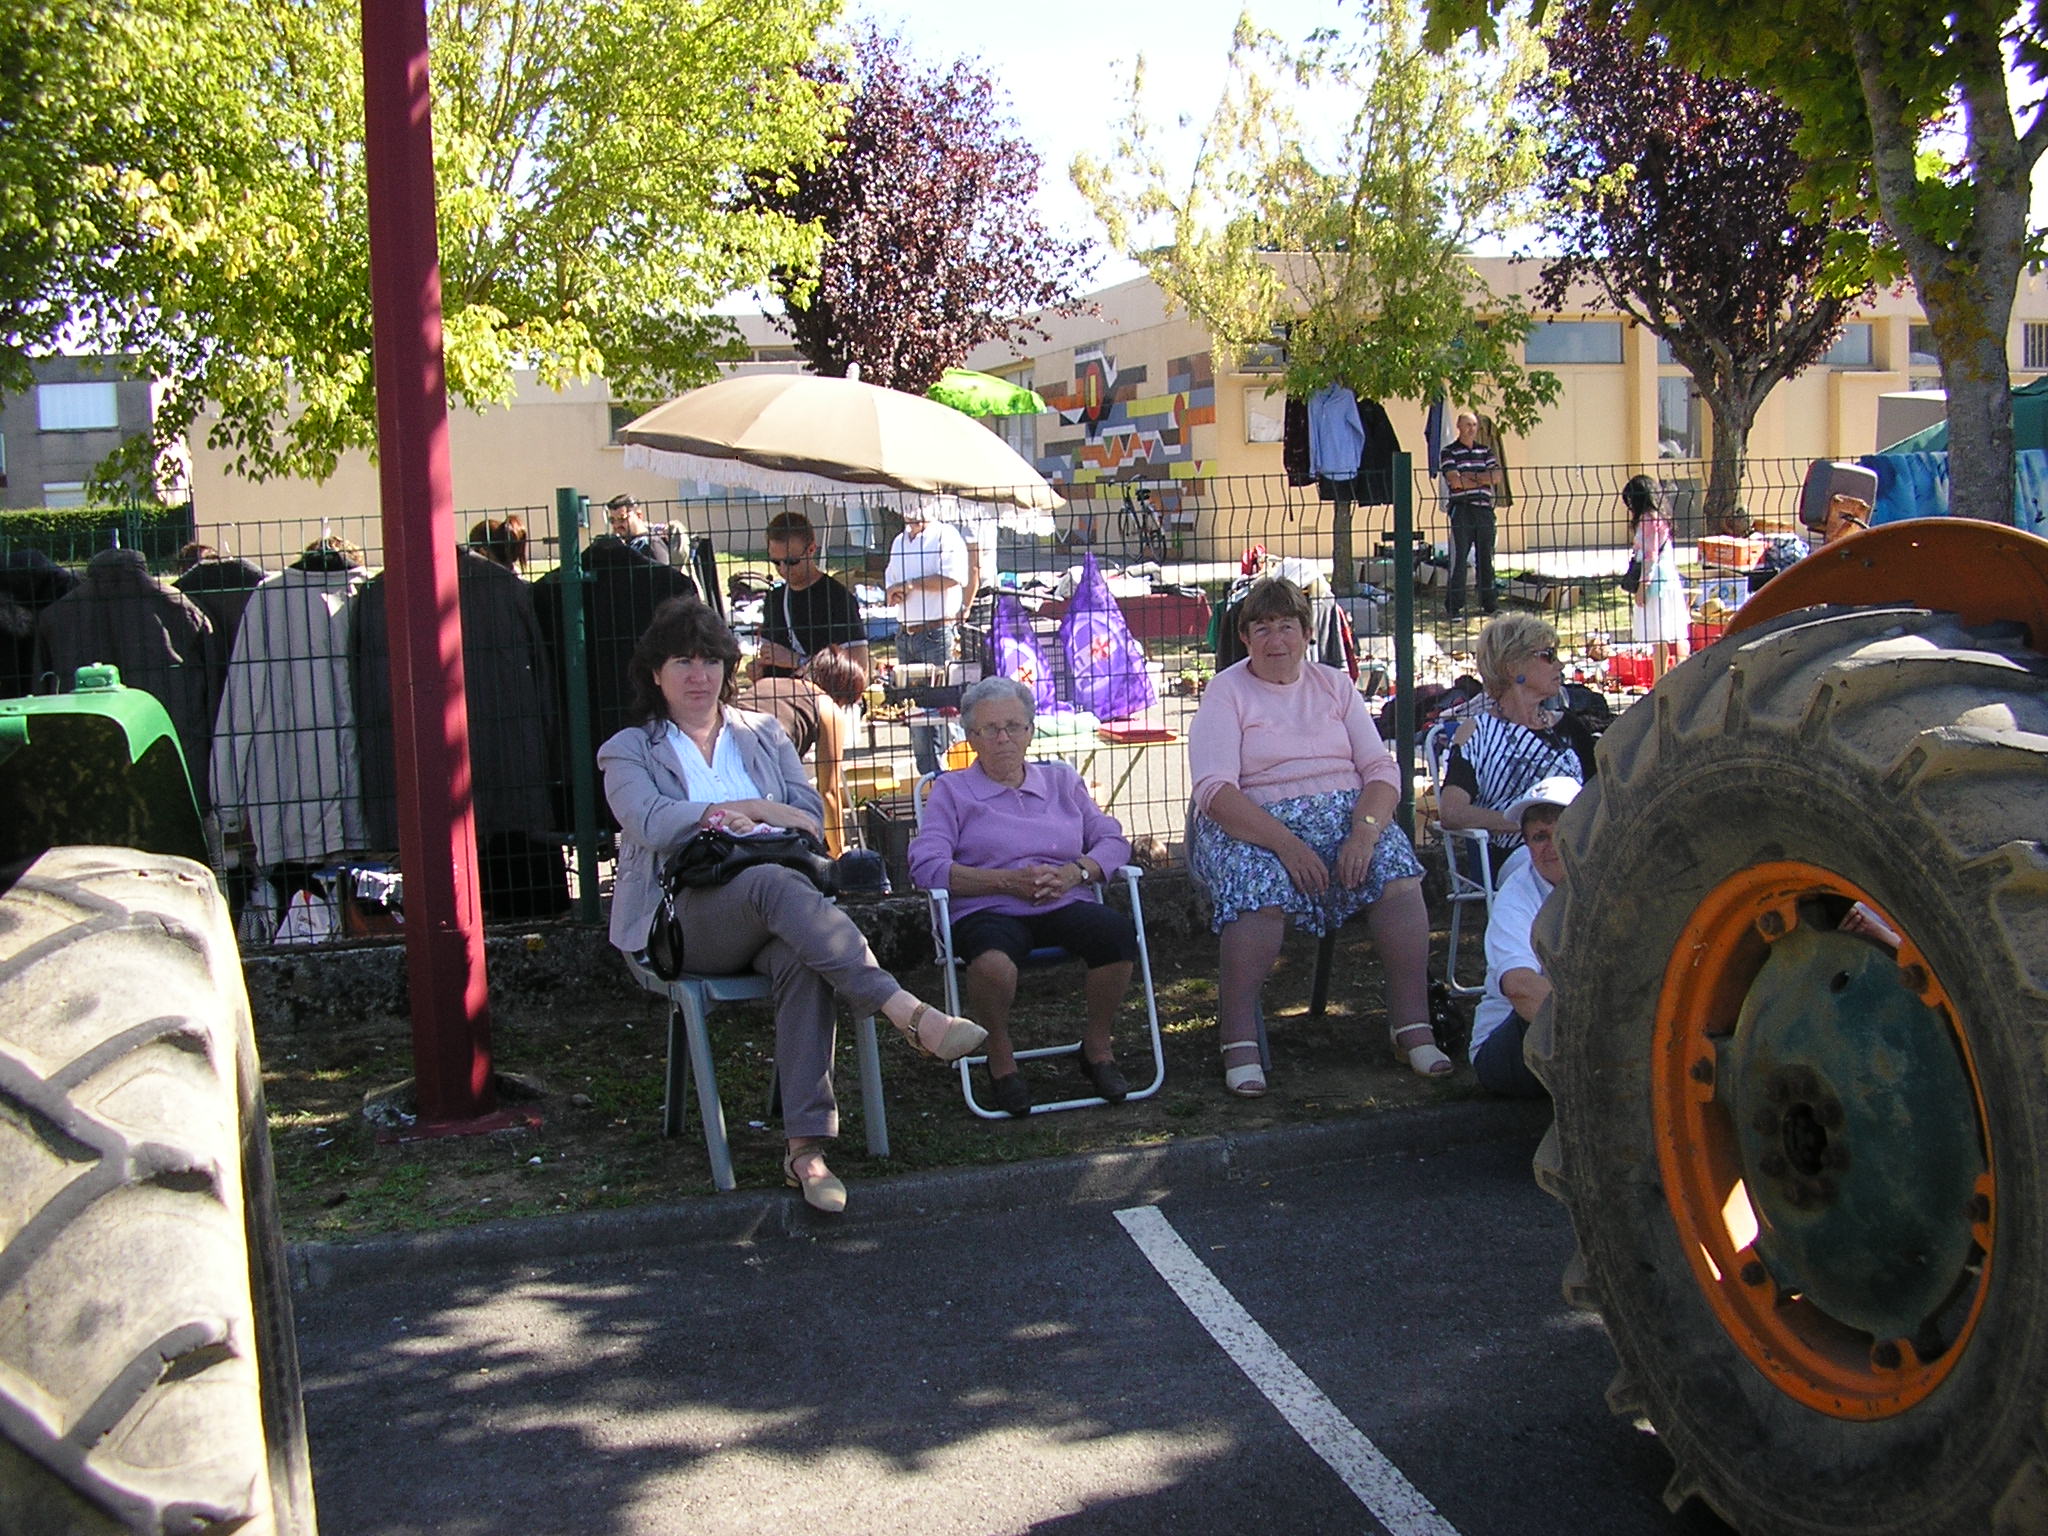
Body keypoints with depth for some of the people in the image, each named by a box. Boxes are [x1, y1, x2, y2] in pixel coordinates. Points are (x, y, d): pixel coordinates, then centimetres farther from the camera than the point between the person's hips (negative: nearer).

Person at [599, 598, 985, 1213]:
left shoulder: (764, 735, 25)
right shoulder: (629, 751, 16)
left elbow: (809, 814, 13)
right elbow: (649, 823, -5)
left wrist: (728, 818, -6)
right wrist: (757, 810, -11)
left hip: (763, 908, 3)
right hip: (683, 919, -3)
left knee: (800, 959, -35)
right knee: (778, 884, -37)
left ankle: (806, 1145, -40)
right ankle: (908, 1012, -49)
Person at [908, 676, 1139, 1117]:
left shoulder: (1062, 780, 25)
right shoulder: (952, 791, 14)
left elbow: (1113, 841, 17)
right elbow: (926, 866, -2)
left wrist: (1074, 873, -6)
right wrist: (1009, 881, -11)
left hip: (1064, 906, 3)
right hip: (988, 911, -3)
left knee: (1117, 930, -31)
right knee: (993, 963, -39)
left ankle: (1097, 1046, -6)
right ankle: (1000, 1057, -8)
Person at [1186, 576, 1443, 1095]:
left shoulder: (1335, 686, 14)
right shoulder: (1226, 692, 2)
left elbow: (1382, 770, 5)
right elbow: (1215, 790, -12)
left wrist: (1365, 831, -16)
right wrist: (1287, 844, -24)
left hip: (1346, 811, 3)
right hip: (1253, 823, -3)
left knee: (1397, 871, -26)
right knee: (1261, 889, -35)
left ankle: (1412, 1025, -16)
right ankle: (1239, 1041, -25)